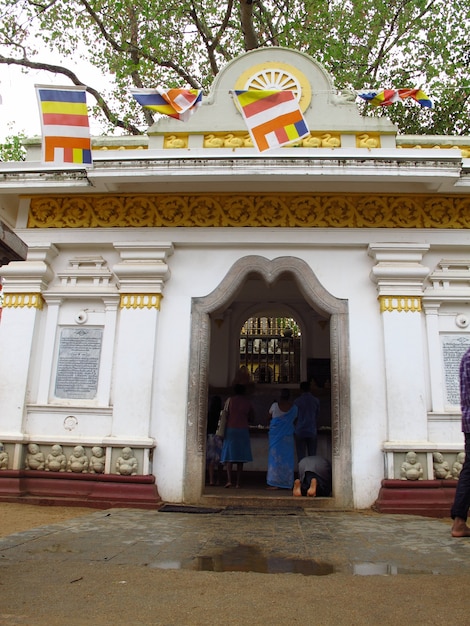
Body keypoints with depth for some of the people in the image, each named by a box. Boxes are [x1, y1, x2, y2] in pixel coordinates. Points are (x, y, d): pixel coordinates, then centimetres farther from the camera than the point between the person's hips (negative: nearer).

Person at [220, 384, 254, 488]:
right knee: (240, 457, 5)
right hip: (243, 430, 1)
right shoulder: (247, 402, 7)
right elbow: (252, 418, 12)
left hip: (230, 429, -1)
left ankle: (229, 480, -13)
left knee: (229, 457, 1)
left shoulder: (230, 399, 3)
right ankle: (238, 482, 3)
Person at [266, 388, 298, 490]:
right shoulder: (294, 407, -2)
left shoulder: (275, 405, -7)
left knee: (275, 457, 2)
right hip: (288, 436, 1)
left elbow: (270, 415, 10)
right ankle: (287, 483, 7)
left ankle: (275, 483, 0)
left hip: (276, 434, -1)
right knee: (287, 457, 6)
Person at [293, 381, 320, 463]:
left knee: (301, 456, 0)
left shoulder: (297, 401, -3)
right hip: (312, 431, 2)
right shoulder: (316, 400, 2)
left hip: (300, 431, -2)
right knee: (312, 456, 5)